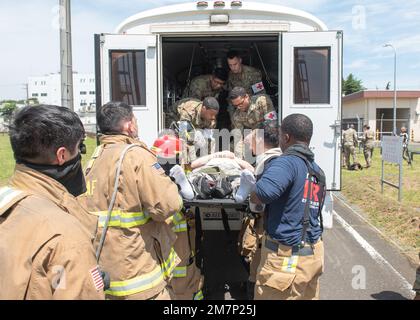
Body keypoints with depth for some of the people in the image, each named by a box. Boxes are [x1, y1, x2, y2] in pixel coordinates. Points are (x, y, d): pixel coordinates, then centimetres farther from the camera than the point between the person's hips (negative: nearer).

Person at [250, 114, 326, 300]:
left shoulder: (286, 163, -16)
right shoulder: (318, 171, 12)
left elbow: (260, 195, -33)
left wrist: (252, 195, -11)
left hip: (287, 258, -8)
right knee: (308, 296, 16)